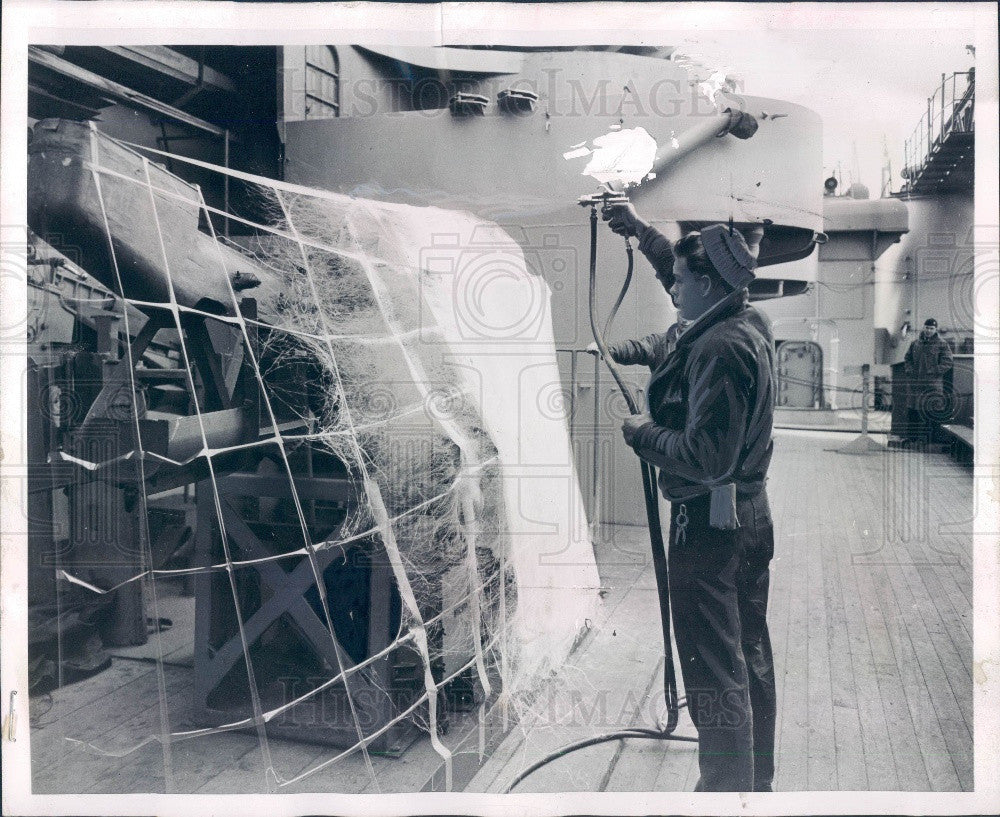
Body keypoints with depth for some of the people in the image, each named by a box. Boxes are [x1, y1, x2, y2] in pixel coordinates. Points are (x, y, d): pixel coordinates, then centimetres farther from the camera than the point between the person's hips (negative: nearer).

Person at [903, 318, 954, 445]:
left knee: (930, 411, -7)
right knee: (911, 411, 7)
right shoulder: (915, 343, 14)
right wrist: (909, 370, 0)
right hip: (914, 383, 5)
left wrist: (931, 372, -15)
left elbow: (947, 363, -6)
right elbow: (907, 358, 19)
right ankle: (911, 437, 15)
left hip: (932, 383, -4)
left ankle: (927, 438, -2)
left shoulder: (942, 344, 0)